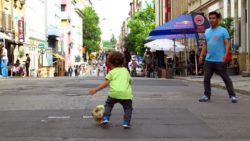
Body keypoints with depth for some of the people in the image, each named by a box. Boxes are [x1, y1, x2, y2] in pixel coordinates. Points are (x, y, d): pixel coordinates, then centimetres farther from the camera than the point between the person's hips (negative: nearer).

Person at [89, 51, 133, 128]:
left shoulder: (112, 72, 9)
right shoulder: (126, 71, 20)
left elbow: (105, 83, 1)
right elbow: (129, 81, 21)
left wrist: (96, 90, 5)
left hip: (114, 92, -2)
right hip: (126, 93, 2)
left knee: (108, 104, 22)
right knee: (128, 108, 18)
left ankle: (106, 118, 9)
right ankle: (126, 122, 3)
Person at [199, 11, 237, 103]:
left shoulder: (223, 31, -2)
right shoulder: (207, 32, 15)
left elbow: (227, 44, -8)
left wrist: (225, 55, -21)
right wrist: (201, 55, 12)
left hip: (220, 60, -5)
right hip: (208, 60, 6)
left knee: (226, 78, -1)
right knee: (206, 78, 7)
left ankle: (232, 95, 4)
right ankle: (207, 95, 17)